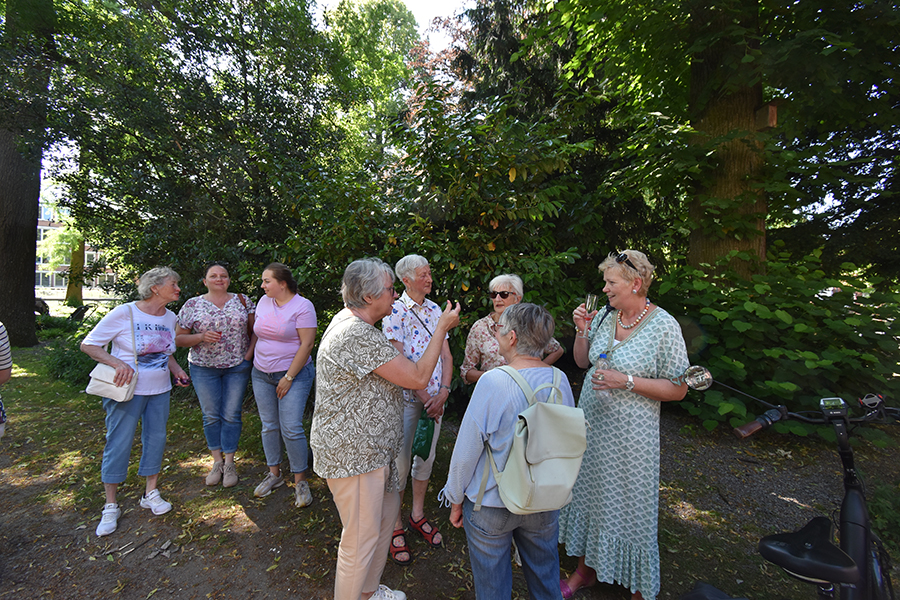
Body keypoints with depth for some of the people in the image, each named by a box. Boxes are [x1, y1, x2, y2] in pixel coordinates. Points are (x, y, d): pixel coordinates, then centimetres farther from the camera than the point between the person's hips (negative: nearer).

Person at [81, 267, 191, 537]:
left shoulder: (170, 318, 4)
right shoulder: (124, 313, -14)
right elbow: (88, 345, -8)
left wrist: (177, 371, 3)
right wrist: (117, 363, -22)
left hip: (159, 391, 5)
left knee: (156, 439, 11)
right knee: (119, 443, 3)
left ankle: (150, 493, 28)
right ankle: (111, 506, 21)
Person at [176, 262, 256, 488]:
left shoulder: (242, 301, 2)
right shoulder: (193, 305, 0)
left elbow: (255, 330, 5)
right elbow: (178, 338, 2)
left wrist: (249, 353, -7)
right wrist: (201, 337, -16)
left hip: (238, 367, 0)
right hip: (204, 368, 0)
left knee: (231, 415, 4)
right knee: (211, 415, 8)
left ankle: (229, 463, 17)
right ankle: (217, 461, 25)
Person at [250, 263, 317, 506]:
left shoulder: (302, 306, -12)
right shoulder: (263, 302, 7)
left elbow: (307, 344, -16)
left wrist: (288, 378, -15)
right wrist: (252, 357, 13)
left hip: (293, 374, -6)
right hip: (261, 374, 6)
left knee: (291, 429, -7)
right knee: (269, 426, 13)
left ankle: (300, 481, 9)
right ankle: (274, 474, 30)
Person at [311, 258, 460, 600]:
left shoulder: (351, 322, 8)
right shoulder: (357, 335, -28)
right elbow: (418, 378, -25)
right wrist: (442, 328, -17)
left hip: (369, 449, 11)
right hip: (352, 454, -11)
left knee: (386, 513, 25)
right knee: (361, 538, 8)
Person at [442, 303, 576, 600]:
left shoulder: (493, 382, -26)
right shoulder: (560, 380, -11)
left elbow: (467, 450, -19)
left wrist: (456, 500, -3)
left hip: (492, 504, -4)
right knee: (545, 576, 28)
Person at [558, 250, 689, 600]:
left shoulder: (664, 326, -14)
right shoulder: (605, 317, 1)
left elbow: (678, 389, -12)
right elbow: (582, 362, 9)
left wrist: (627, 381, -22)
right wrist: (582, 331, -6)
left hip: (629, 436, -5)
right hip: (590, 427, 6)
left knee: (629, 509, 10)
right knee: (587, 495, 19)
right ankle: (586, 570, 42)